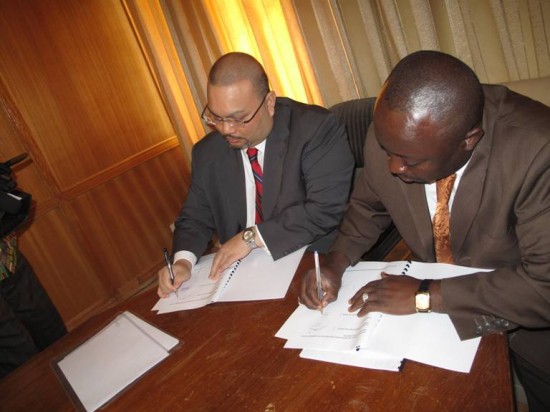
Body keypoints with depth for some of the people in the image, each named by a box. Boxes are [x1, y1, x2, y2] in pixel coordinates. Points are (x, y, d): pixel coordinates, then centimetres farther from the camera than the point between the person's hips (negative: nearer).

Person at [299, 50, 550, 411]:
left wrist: (426, 296, -29)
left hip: (520, 311, -1)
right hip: (427, 289, 2)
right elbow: (369, 205, 2)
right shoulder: (388, 136, -18)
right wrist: (336, 261, -14)